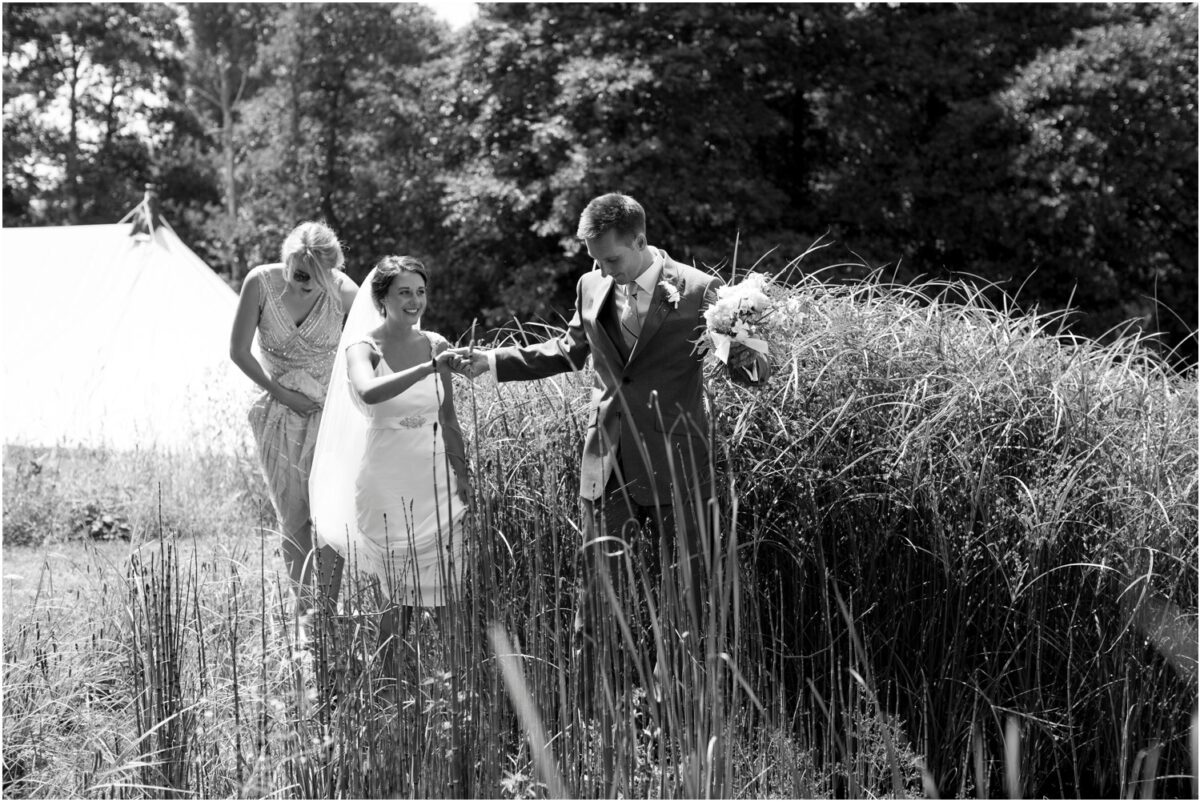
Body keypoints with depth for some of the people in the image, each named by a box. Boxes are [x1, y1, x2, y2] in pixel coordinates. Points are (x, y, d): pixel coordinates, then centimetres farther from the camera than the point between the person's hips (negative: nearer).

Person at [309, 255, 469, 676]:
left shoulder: (435, 345, 5)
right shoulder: (363, 348, -8)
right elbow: (369, 392, -31)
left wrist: (462, 476, 10)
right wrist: (428, 368, -39)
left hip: (433, 478, 4)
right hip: (385, 480, -4)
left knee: (433, 585, 3)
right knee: (398, 589, -1)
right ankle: (390, 677, 10)